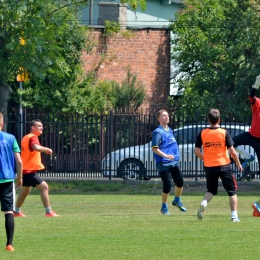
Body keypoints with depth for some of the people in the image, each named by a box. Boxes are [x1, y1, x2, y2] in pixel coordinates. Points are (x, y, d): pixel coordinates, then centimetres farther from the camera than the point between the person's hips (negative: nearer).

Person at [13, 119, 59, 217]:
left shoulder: (26, 137, 14)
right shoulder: (33, 137, -15)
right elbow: (36, 147, -36)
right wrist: (47, 149, -22)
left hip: (24, 170, 10)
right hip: (29, 171, -10)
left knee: (25, 190, 25)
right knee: (44, 187, -15)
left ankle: (16, 211, 37)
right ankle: (48, 212, -18)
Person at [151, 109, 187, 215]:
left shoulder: (170, 130, 14)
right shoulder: (158, 132, -10)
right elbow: (154, 148, -17)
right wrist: (166, 156, -25)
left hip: (174, 162, 8)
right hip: (163, 163, -8)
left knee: (180, 182, 8)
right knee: (167, 185, -7)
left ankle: (177, 201, 32)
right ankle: (164, 207, 9)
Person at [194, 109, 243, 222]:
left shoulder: (202, 134, -3)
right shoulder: (224, 133, -10)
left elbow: (196, 151, -3)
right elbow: (232, 151, -9)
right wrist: (238, 164, 5)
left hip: (209, 167, 2)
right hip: (224, 166, -2)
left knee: (211, 190, 20)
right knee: (232, 191, 11)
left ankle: (204, 202, -10)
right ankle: (234, 215, 4)